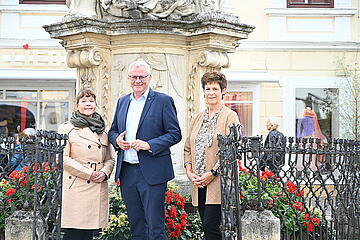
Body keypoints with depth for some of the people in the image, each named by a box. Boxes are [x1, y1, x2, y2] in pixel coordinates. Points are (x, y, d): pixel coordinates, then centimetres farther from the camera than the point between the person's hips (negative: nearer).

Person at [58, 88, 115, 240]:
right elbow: (63, 158, -6)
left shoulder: (102, 131, 17)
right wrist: (89, 173, -11)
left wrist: (104, 172, -4)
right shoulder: (67, 129, 2)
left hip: (98, 190, 4)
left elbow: (110, 159, 18)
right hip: (76, 189, -4)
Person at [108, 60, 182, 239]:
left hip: (151, 173, -5)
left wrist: (149, 145, -18)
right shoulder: (122, 101, 15)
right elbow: (112, 131, 22)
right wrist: (117, 140, -1)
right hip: (126, 172, 6)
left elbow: (175, 134, -6)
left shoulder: (163, 101, -3)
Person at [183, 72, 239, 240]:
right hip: (199, 183, 6)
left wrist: (213, 173, -15)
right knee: (206, 225, 9)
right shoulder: (197, 118, 17)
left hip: (218, 182, -6)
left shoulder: (230, 116, -3)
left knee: (211, 225, -12)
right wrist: (189, 171, 4)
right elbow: (188, 148, 18)